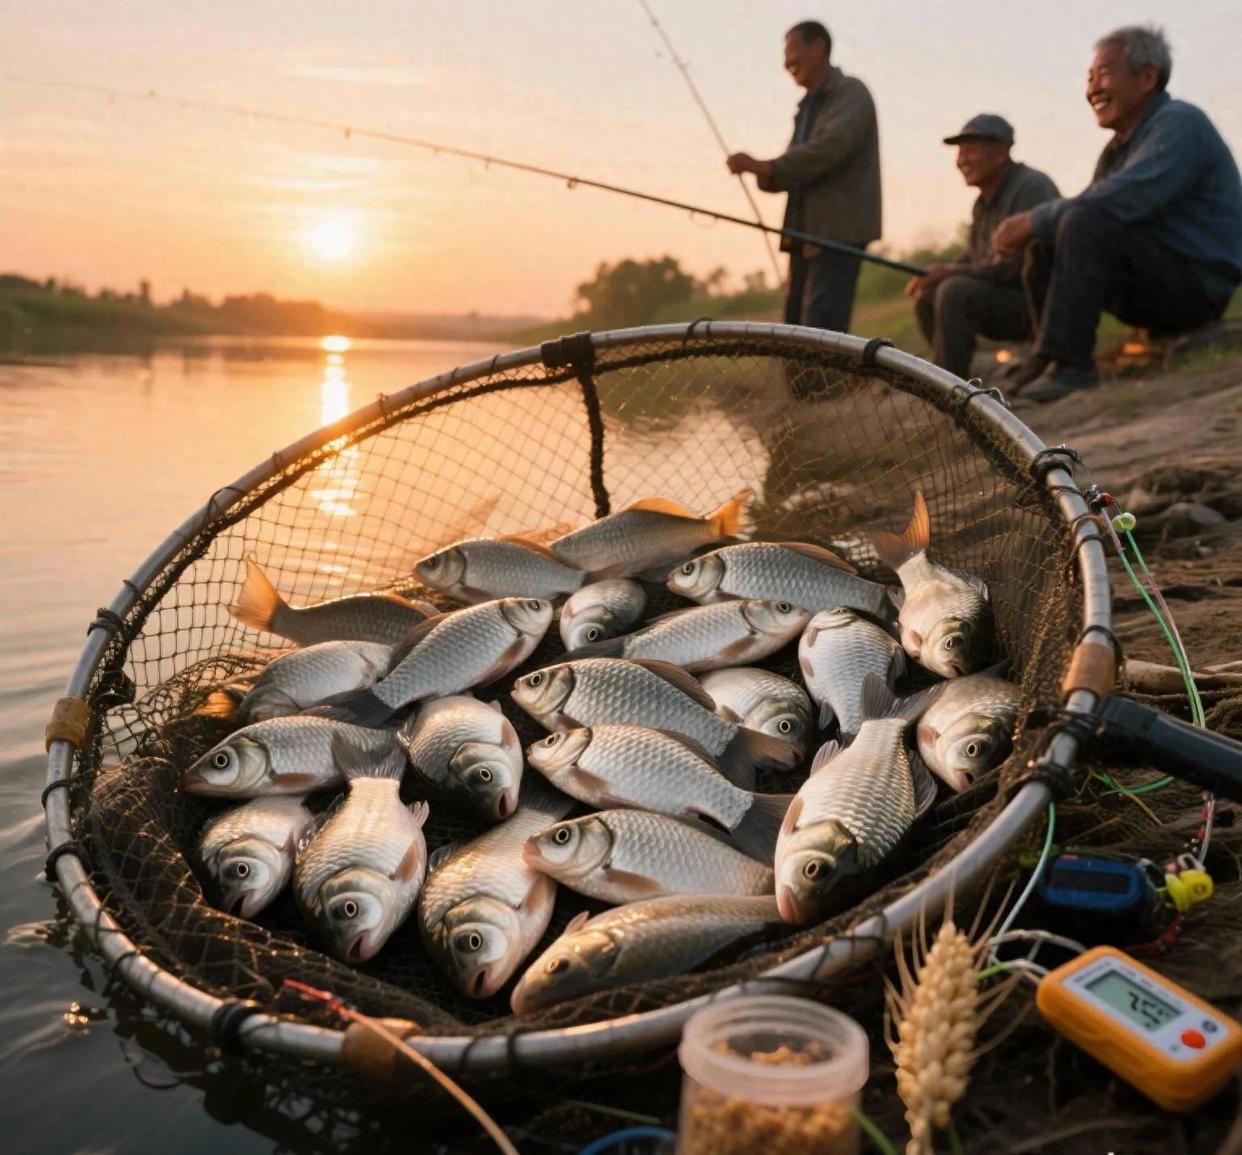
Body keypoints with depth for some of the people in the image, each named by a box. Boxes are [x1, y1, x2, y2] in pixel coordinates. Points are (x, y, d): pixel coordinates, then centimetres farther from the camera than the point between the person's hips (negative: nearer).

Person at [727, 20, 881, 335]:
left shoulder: (851, 93, -4)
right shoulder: (808, 106, 21)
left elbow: (829, 149, -20)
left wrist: (764, 166, -22)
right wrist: (765, 174, -5)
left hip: (838, 231, -9)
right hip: (805, 233, 9)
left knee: (821, 328, -16)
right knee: (796, 325, 9)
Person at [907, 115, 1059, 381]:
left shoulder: (1031, 187, -17)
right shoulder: (984, 201, 12)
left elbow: (1016, 266, -25)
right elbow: (976, 258, 21)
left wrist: (949, 272, -17)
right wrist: (934, 275, 1)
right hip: (1006, 298, 9)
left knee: (955, 291, -27)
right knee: (926, 299, 1)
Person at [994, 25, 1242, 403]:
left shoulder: (1179, 123, -12)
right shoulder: (1120, 145, 17)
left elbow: (1126, 198, -27)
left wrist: (1035, 220, -21)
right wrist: (1035, 225, -8)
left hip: (1197, 284, -9)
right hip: (1150, 287, 9)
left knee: (1087, 223, -27)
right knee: (1045, 248, 6)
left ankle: (1070, 365, -29)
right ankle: (1044, 365, 5)